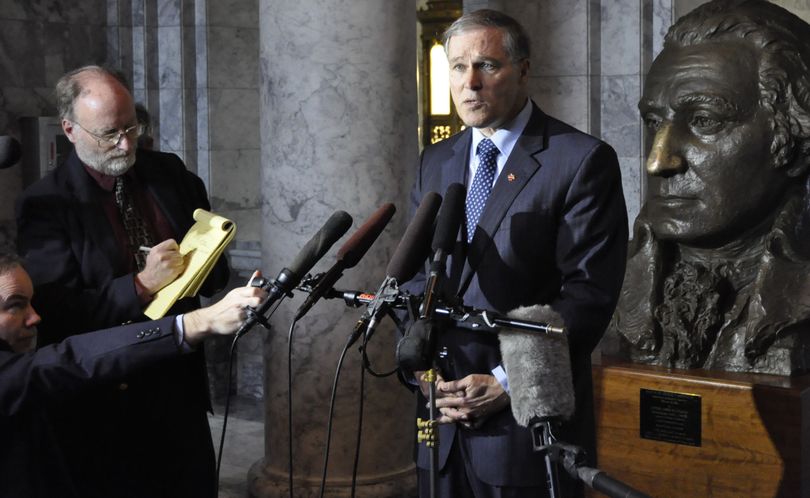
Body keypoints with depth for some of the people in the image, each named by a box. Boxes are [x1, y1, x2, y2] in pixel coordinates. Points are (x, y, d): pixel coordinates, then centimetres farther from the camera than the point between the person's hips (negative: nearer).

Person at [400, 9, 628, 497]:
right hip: (442, 413, 5)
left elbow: (589, 292, -12)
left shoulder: (582, 160, -7)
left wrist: (506, 382, -14)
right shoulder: (436, 162, 11)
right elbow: (416, 276, 13)